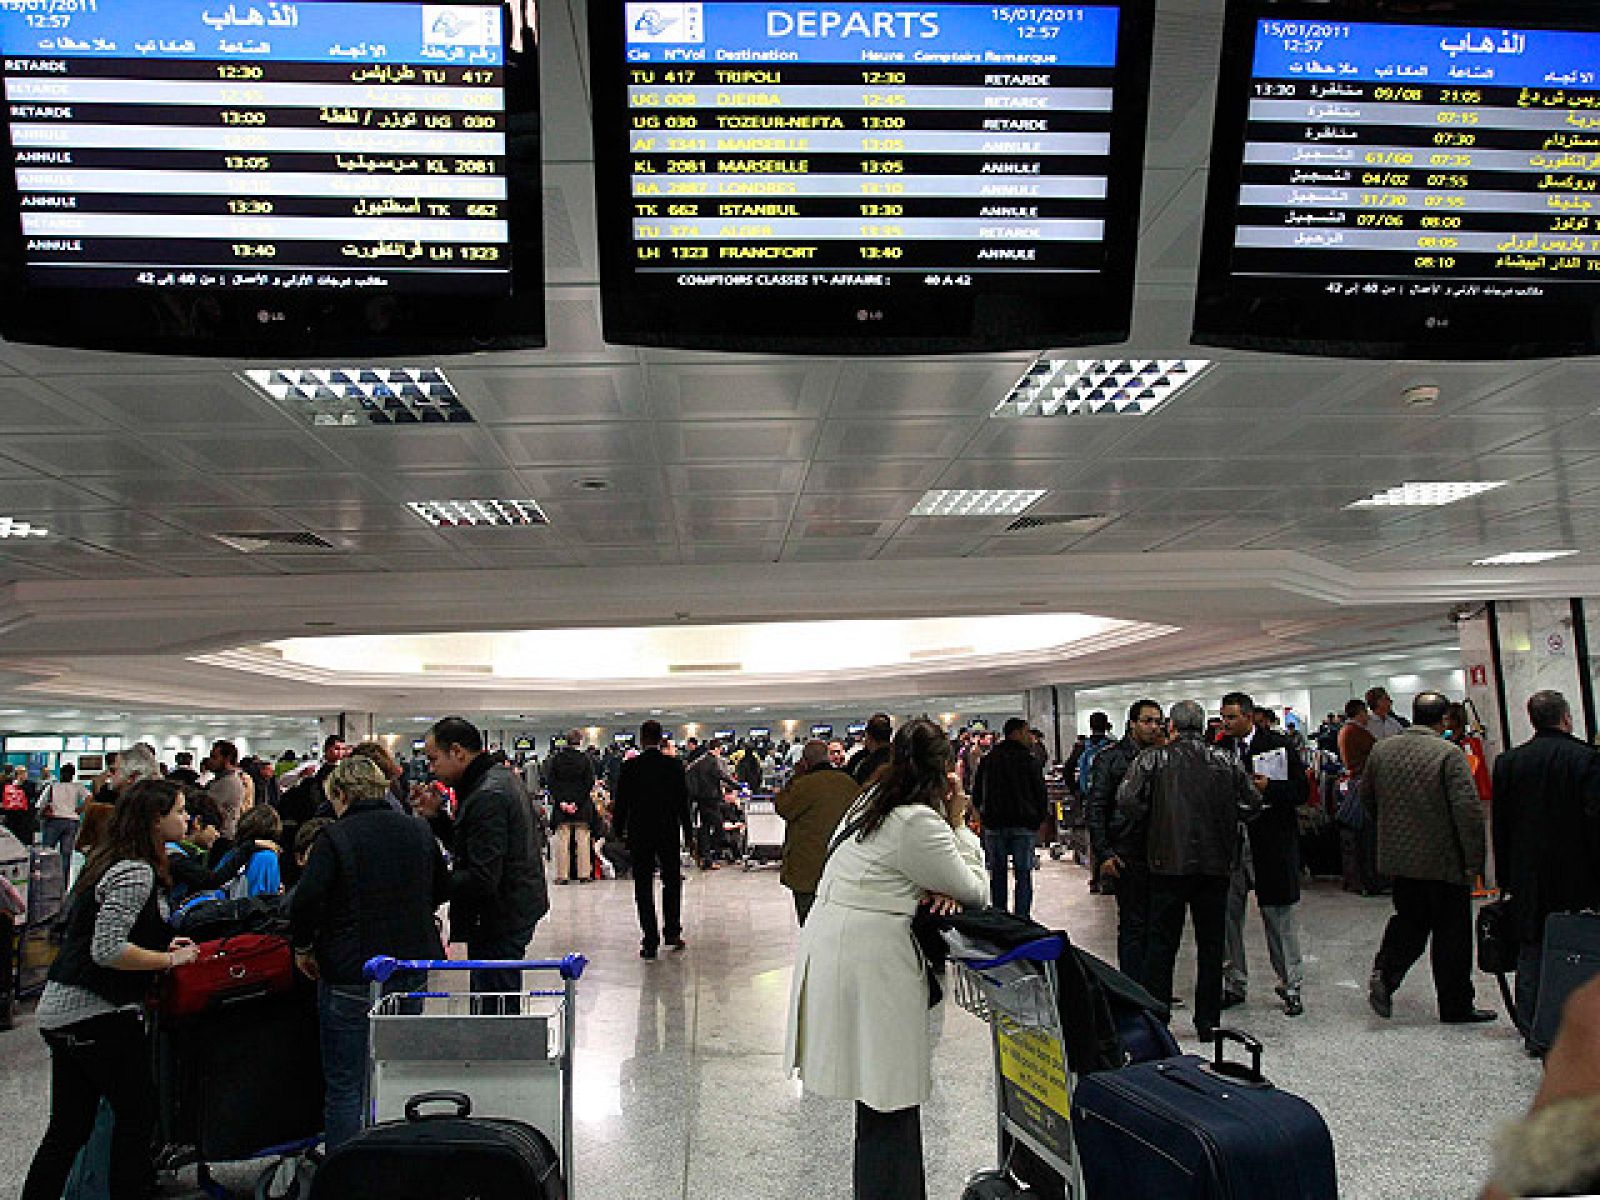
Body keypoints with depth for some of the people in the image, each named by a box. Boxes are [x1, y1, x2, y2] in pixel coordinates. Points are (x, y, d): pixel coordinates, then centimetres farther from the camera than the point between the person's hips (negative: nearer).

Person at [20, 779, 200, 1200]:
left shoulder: (109, 861, 12)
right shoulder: (136, 871, -19)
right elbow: (107, 951, -25)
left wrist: (161, 944, 16)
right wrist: (169, 959, -13)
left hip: (60, 1009, 9)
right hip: (97, 1014, -9)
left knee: (69, 1128, 16)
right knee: (137, 1115, 6)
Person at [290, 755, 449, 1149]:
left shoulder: (335, 837, -11)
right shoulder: (418, 831, 6)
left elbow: (305, 900, -18)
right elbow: (442, 891, 14)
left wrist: (303, 947, -2)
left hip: (351, 973, -6)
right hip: (411, 967, 6)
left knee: (345, 1085, 5)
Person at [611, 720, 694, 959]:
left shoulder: (629, 767, -7)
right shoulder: (674, 766, -5)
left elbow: (621, 802, -3)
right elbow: (683, 802, -1)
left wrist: (618, 830, 9)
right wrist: (688, 833, 7)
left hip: (639, 833, -1)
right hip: (669, 832, 1)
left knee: (643, 887, 5)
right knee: (672, 882, 17)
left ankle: (650, 942, 4)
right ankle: (672, 932, 17)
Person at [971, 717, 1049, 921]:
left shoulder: (987, 760, 8)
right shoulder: (1029, 760, -3)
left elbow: (976, 796, 13)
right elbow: (1041, 794, -2)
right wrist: (1038, 820, 9)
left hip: (994, 825, 3)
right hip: (1023, 826, -3)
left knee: (997, 873, 10)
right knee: (1023, 873, 2)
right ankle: (1021, 918, -2)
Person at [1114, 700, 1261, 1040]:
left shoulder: (1153, 758, -5)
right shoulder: (1226, 760, 3)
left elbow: (1128, 802, -13)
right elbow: (1253, 803, 2)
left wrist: (1128, 849, 1)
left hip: (1168, 862, -2)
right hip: (1216, 864, 2)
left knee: (1161, 943, 7)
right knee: (1211, 945, 13)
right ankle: (1208, 1022, 19)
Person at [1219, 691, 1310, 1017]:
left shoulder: (1278, 745, -4)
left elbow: (1302, 792, -6)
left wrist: (1268, 789, -19)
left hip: (1272, 843, -4)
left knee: (1279, 917, 3)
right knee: (1228, 916, 9)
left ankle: (1291, 987, 17)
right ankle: (1234, 984, 23)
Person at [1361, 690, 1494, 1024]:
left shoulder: (1381, 750, 3)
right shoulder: (1448, 754, -15)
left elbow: (1366, 797, 14)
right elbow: (1469, 810, -18)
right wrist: (1474, 860, -12)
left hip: (1397, 858, 5)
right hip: (1444, 860, -5)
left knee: (1409, 919, 17)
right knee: (1451, 933, 7)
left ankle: (1384, 973, -3)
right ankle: (1456, 1007, 17)